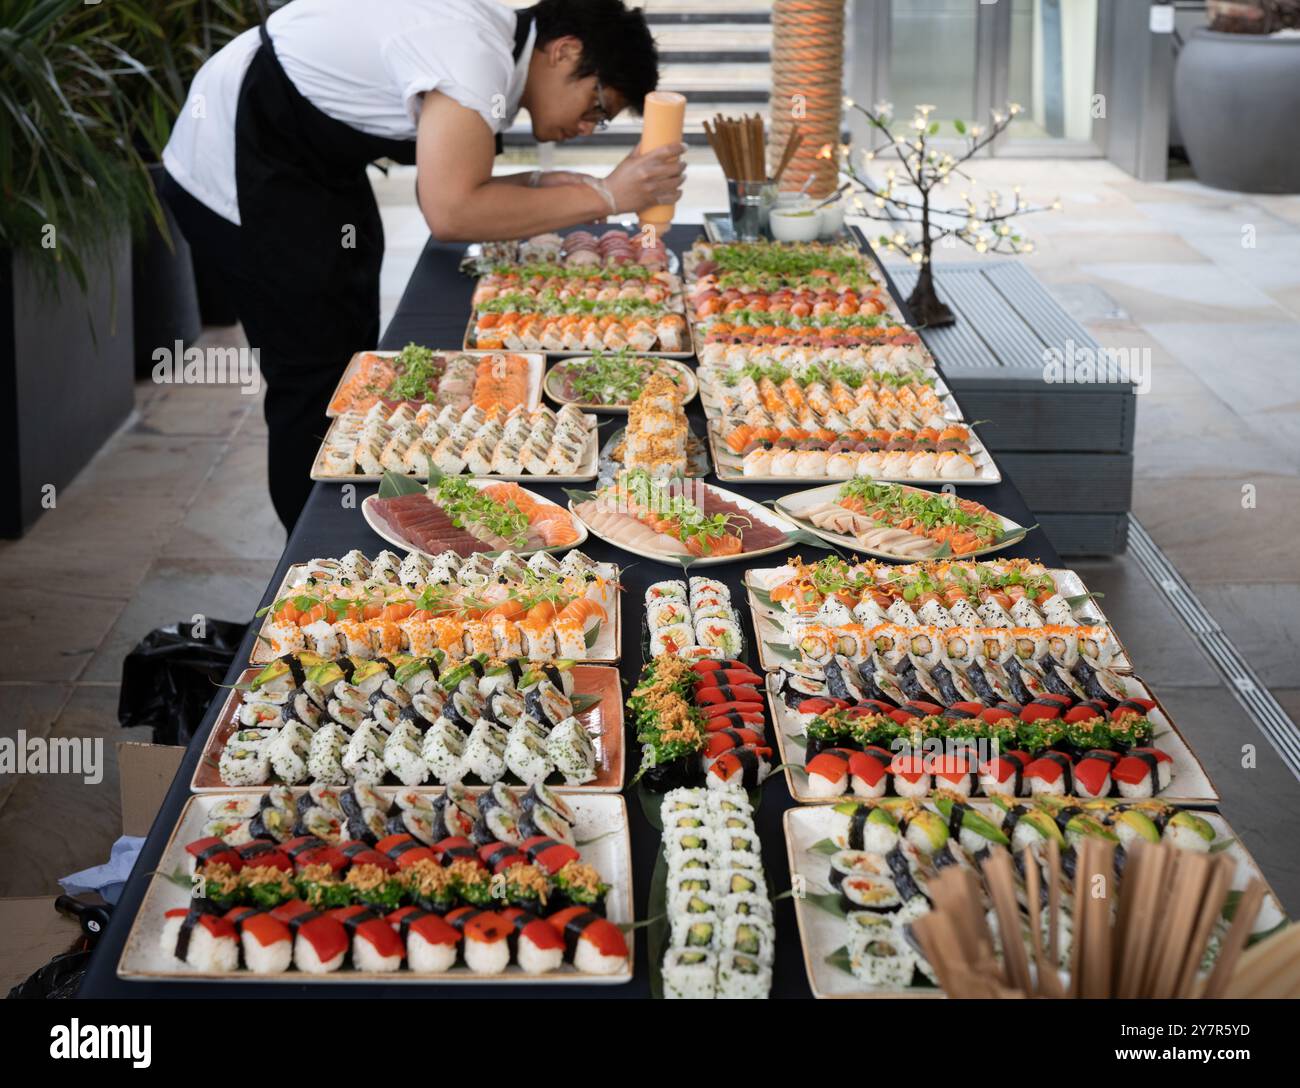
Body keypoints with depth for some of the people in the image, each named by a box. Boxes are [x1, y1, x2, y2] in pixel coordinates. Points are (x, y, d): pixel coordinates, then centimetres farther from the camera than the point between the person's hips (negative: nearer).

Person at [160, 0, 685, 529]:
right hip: (237, 169, -10)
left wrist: (539, 188, -8)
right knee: (320, 372, -6)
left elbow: (443, 190, 7)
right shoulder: (478, 53, -26)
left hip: (305, 158, 10)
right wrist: (603, 197, -27)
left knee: (352, 351, 16)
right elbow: (451, 214, -33)